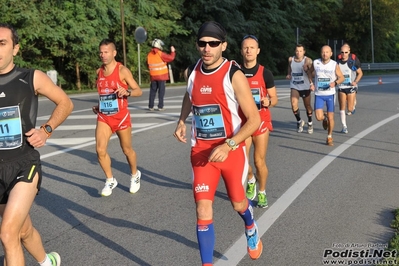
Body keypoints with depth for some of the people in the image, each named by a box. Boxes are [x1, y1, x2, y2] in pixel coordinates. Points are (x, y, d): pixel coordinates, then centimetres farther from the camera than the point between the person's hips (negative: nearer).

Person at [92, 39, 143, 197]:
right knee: (100, 150, -10)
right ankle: (110, 180, 9)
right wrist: (98, 106, 11)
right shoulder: (99, 72, 6)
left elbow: (139, 91, -12)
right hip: (103, 117, 4)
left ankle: (135, 175, 38)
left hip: (121, 116, -4)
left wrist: (127, 92, -31)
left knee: (127, 150, 12)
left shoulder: (122, 70, -11)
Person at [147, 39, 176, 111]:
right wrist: (173, 51, 4)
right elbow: (171, 58, -12)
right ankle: (160, 106, 0)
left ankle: (150, 106, 10)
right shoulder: (161, 54, -13)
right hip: (162, 76, -4)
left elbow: (148, 65, 10)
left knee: (153, 91, 11)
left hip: (153, 76, 4)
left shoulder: (149, 55, 2)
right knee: (161, 91, 1)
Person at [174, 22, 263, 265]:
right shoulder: (191, 72, -1)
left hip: (232, 150, -3)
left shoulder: (234, 75, -17)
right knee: (203, 211, -5)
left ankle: (251, 228, 54)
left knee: (238, 203, 18)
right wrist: (182, 121, 8)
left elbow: (254, 119, -17)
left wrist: (228, 145, -27)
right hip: (201, 151, 3)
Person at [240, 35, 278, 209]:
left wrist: (268, 101, -21)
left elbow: (274, 99, 1)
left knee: (259, 161, 0)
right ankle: (251, 181, 31)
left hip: (261, 121, -1)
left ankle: (262, 192, 23)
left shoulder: (265, 73, -4)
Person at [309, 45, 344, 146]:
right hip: (319, 95, 1)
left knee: (330, 117, 2)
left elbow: (341, 77, 1)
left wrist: (335, 83, -20)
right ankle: (324, 117, 28)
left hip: (330, 94, -1)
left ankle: (329, 137, 23)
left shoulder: (334, 65, -7)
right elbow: (310, 73, 16)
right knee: (319, 117, -11)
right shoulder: (315, 63, -3)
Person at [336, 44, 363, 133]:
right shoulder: (338, 62, -2)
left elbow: (360, 73, 0)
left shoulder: (353, 61, -9)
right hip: (341, 87, 2)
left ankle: (353, 106, 34)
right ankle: (344, 127, 8)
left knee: (350, 109, -4)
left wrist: (355, 82, -14)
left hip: (351, 87, -2)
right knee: (342, 107, -2)